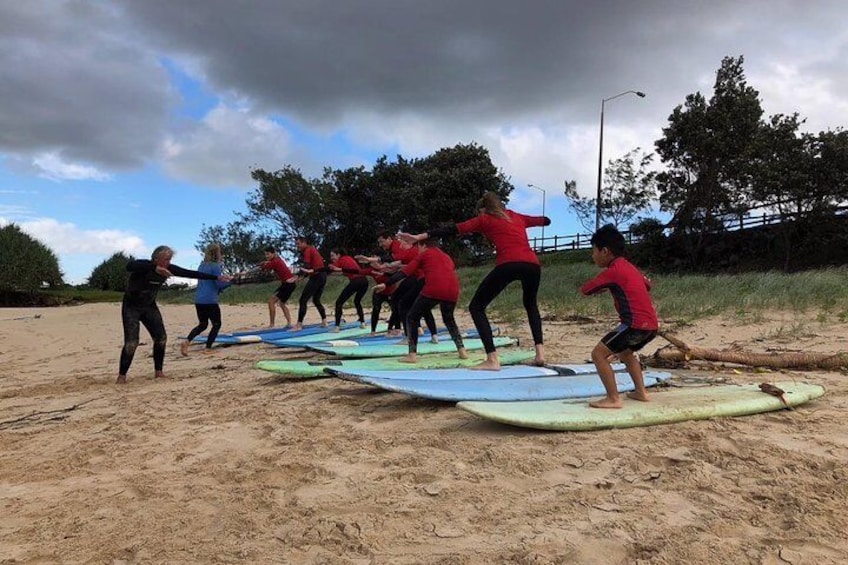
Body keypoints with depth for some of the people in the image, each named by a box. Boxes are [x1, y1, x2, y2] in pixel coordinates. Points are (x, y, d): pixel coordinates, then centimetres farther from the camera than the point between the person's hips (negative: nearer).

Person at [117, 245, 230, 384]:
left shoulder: (169, 269, -10)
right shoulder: (143, 265, -26)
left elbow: (191, 273, -6)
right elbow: (130, 266, -50)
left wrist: (216, 278, -8)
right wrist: (155, 268, -64)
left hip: (150, 307, 6)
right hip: (131, 307, -6)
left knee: (161, 338, -3)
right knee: (131, 342, -14)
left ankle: (159, 371, 10)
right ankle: (121, 376, -2)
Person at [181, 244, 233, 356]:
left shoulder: (202, 265, 14)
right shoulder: (215, 266, -10)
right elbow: (220, 284, -11)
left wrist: (225, 279, 21)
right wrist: (230, 280, 6)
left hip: (198, 300, 7)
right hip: (210, 301, -7)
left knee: (202, 324, 19)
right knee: (216, 324, 9)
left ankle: (186, 341, -3)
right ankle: (208, 349, 3)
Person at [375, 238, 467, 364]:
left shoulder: (424, 254, 17)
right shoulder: (446, 256, 33)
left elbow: (405, 272, 9)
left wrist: (386, 284, 8)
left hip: (433, 290, -5)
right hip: (452, 291, 5)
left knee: (412, 318, 9)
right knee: (449, 319, 30)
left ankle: (412, 355, -2)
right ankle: (461, 350, 20)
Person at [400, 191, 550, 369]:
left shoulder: (484, 219, 19)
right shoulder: (517, 216, 32)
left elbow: (453, 229, 11)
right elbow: (545, 220, 50)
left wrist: (419, 237, 9)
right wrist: (544, 219, 75)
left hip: (508, 265, -5)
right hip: (533, 265, 6)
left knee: (476, 307, 7)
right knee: (530, 304, 33)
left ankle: (492, 359, -7)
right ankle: (540, 352, 18)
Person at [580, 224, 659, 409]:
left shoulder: (612, 271, -8)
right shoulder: (629, 267, 18)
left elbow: (584, 290, -3)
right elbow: (647, 285, 37)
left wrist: (600, 287, 17)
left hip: (636, 324, -10)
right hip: (651, 324, 10)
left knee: (598, 354, -5)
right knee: (625, 352, 32)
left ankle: (613, 399, -7)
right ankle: (641, 392, 29)